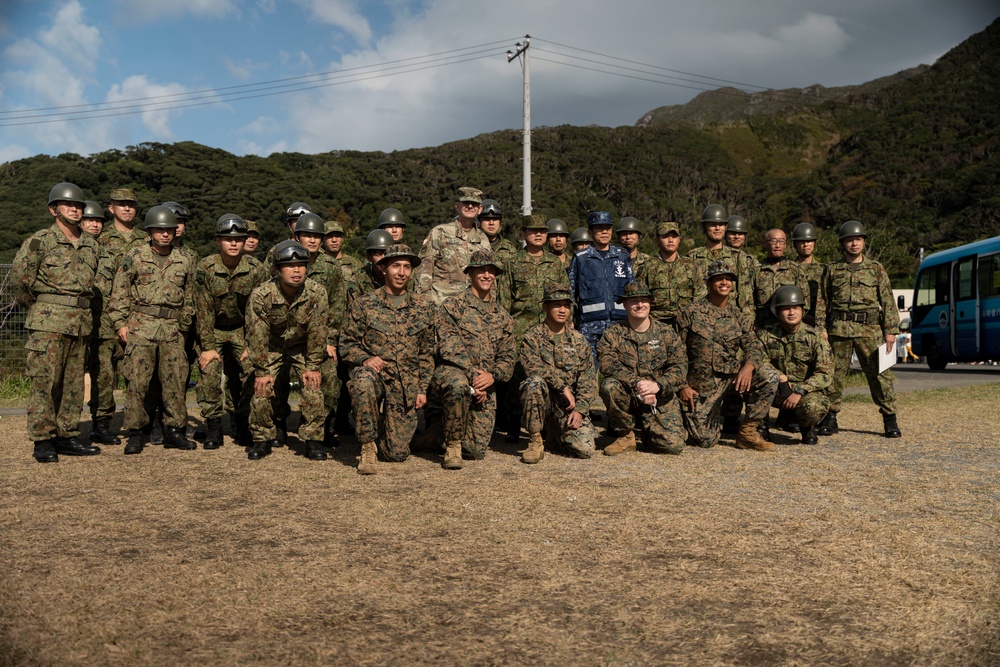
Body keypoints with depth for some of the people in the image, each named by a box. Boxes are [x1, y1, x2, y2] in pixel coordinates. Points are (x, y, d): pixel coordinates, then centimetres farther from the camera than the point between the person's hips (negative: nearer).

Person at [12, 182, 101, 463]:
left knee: (74, 383, 9)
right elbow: (19, 275, -11)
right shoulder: (40, 240, -5)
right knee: (44, 380, -6)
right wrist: (34, 304, -2)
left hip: (81, 322, 6)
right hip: (48, 322, -6)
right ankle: (42, 442, 0)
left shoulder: (91, 245, 13)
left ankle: (66, 437, 17)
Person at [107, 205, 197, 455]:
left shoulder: (184, 261, 10)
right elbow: (119, 293, 4)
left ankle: (174, 431, 13)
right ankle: (137, 432, 7)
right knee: (138, 380, -3)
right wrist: (120, 323, -2)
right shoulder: (134, 257, 3)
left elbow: (189, 298, 17)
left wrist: (184, 327, 14)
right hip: (141, 326, -2)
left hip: (172, 329, 2)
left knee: (175, 380, 3)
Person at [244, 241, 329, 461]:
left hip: (303, 348, 0)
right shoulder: (260, 295, -26)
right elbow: (256, 337, -19)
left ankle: (313, 439, -3)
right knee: (262, 389, -11)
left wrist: (312, 367, -16)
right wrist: (262, 371, -17)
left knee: (312, 386, -16)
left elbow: (316, 333, -18)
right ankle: (263, 438, 10)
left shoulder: (317, 293, -25)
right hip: (272, 348, 0)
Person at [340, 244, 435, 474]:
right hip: (373, 371, -2)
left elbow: (427, 353, 12)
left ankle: (385, 425, 34)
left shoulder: (423, 308, 7)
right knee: (364, 383, -41)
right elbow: (347, 343, 3)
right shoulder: (364, 304, 1)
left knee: (397, 453, -3)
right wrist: (365, 359, -17)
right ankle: (368, 447, -21)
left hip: (406, 383, 2)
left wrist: (422, 388, 5)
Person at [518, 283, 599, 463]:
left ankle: (556, 433, 19)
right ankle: (535, 442, -18)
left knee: (585, 450, -18)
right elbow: (532, 367, -18)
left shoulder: (579, 340, 9)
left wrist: (580, 410, -9)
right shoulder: (533, 337, 1)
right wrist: (563, 386, -20)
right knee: (535, 382, -35)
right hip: (542, 401, -2)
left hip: (569, 405, 2)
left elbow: (588, 380, 4)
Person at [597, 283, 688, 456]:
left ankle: (647, 429, 19)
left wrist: (658, 385, -21)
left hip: (660, 399, 1)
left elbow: (680, 366, -2)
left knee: (674, 445, -18)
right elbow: (606, 363, -17)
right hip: (629, 396, -1)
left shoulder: (666, 333, 4)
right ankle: (625, 435, -9)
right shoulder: (613, 334, 0)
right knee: (609, 386, -33)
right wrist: (637, 383, -29)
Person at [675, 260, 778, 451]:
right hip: (701, 384, -3)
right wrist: (682, 386, -9)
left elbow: (753, 347, -2)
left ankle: (748, 432, -7)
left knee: (770, 380, -22)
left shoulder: (739, 317, 8)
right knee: (706, 441, -12)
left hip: (732, 377, 3)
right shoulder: (690, 314, -3)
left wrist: (748, 366, -25)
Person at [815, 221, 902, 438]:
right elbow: (822, 300, 11)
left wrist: (890, 330, 0)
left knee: (879, 373, -4)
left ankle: (890, 418, 4)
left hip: (869, 330, -1)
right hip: (839, 329, 1)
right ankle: (830, 417, 12)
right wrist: (821, 327, 1)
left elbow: (888, 301, 8)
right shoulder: (832, 269, 12)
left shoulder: (876, 269, 10)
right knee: (833, 373, 2)